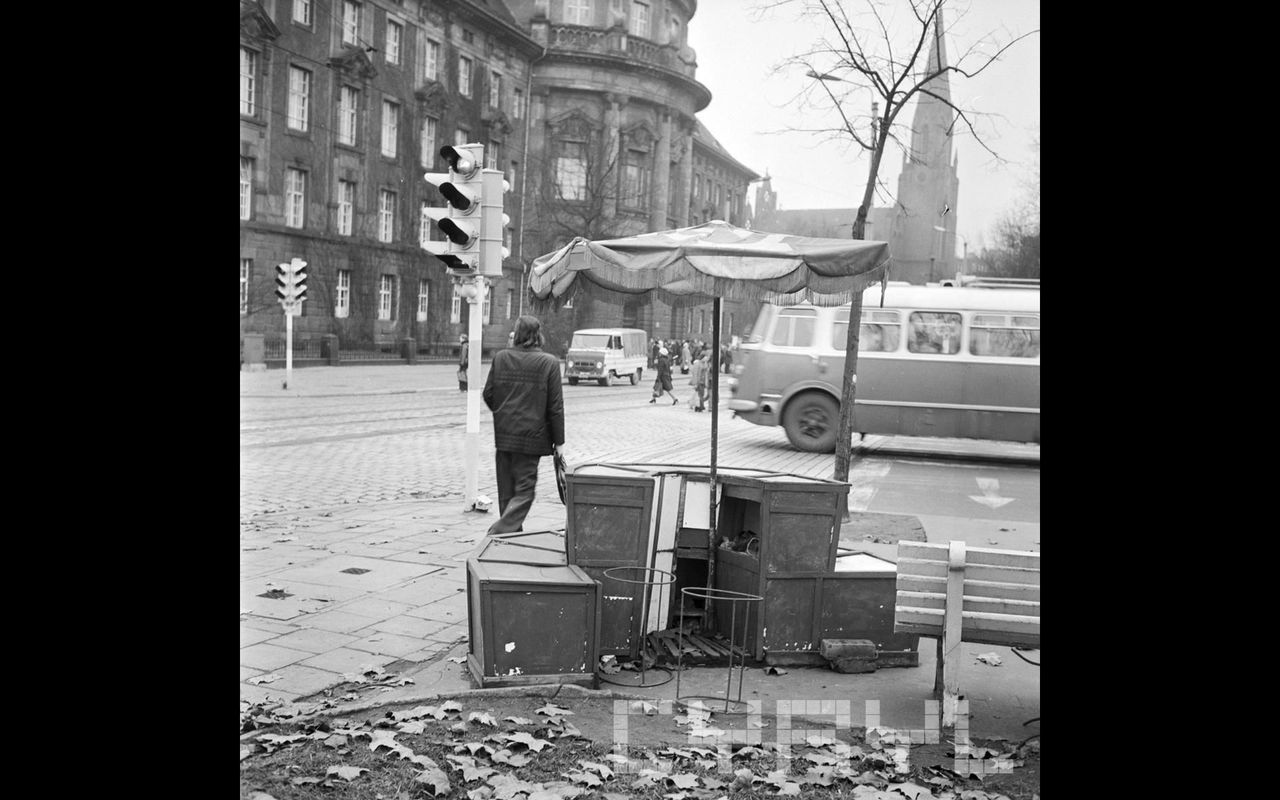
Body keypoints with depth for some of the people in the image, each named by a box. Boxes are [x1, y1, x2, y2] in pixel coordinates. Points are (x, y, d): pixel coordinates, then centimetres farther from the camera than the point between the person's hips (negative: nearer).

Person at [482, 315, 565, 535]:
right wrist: (558, 440, 0)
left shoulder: (500, 357, 0)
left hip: (503, 434, 4)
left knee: (506, 491, 14)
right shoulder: (549, 362, -8)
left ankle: (514, 533, 22)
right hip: (531, 435, -4)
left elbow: (488, 394, 5)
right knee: (524, 490, 2)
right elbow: (556, 406, -7)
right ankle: (499, 532, -12)